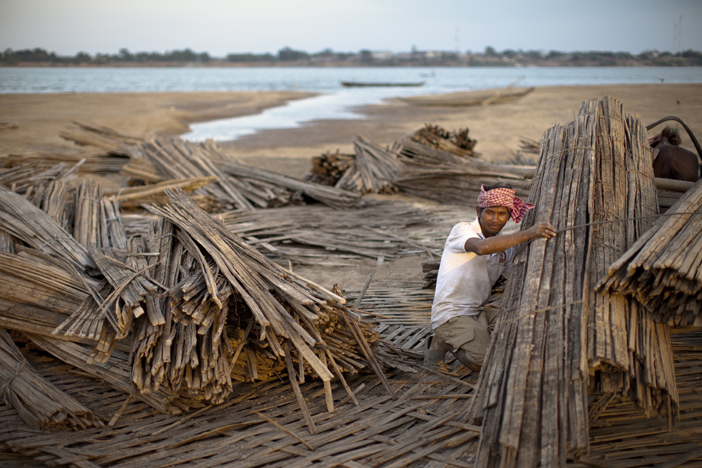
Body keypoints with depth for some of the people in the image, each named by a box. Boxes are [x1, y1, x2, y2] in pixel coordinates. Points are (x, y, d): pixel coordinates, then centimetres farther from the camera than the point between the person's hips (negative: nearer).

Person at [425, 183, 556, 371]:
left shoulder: (505, 245, 9)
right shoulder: (462, 230, -13)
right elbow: (481, 247, -37)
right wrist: (527, 234, -42)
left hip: (477, 313, 7)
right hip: (451, 315, -7)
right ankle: (444, 342, 2)